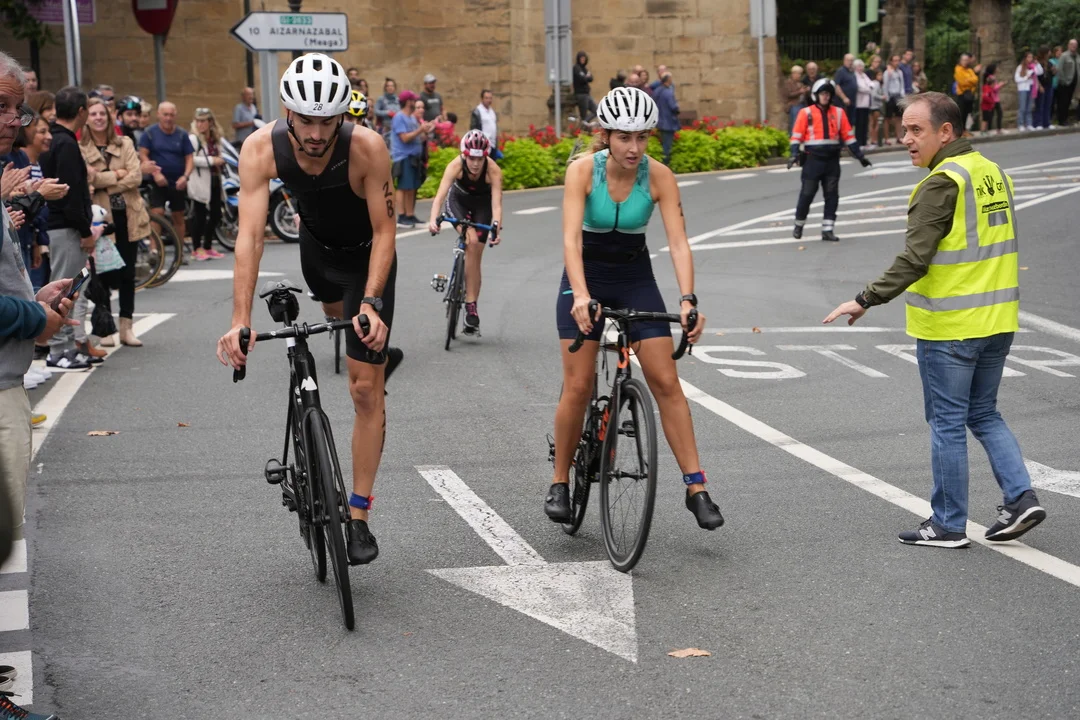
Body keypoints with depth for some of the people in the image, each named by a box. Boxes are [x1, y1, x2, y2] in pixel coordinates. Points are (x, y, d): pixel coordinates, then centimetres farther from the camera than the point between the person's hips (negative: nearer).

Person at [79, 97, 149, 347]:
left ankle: (126, 327, 14)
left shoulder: (125, 143, 7)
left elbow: (136, 176, -5)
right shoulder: (79, 149, -1)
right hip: (100, 218, -3)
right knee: (104, 274, 2)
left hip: (127, 216, 3)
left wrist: (103, 182, -11)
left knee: (127, 274, 6)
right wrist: (116, 174, -12)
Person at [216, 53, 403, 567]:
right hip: (316, 247, 4)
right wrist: (240, 321, -42)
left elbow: (385, 230, -29)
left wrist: (371, 303, -41)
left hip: (367, 256, -4)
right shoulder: (262, 148, -30)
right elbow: (250, 235, -34)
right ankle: (378, 355, 72)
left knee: (364, 390, -8)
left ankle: (358, 518, -4)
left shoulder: (367, 148, -36)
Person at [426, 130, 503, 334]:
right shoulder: (456, 165, -32)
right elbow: (440, 194, -40)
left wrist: (496, 229, -55)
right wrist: (433, 219, -57)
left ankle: (471, 306, 5)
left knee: (474, 255, -4)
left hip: (482, 205, 1)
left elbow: (497, 203, -39)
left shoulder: (493, 171, -32)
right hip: (458, 201, -1)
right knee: (471, 241, -26)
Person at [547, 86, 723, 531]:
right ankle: (560, 483, 13)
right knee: (578, 388, -6)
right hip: (586, 278, -1)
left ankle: (696, 489, -4)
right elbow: (571, 237, -28)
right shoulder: (583, 170, -19)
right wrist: (580, 295, -43)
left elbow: (678, 242, -20)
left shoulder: (658, 176, -15)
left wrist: (687, 300, -35)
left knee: (666, 382, -7)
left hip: (636, 278, 1)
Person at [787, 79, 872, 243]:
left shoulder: (838, 113, 8)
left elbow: (848, 135, 11)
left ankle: (827, 230, 4)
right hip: (813, 160, -3)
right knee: (807, 194, 1)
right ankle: (798, 226, 19)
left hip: (832, 160, 3)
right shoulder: (806, 113, -1)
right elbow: (797, 136, -2)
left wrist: (859, 155, 8)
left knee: (832, 195, 0)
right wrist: (795, 154, -16)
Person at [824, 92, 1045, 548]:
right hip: (997, 321, 8)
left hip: (949, 327, -8)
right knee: (984, 414, 20)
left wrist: (866, 300, -19)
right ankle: (1021, 497, 9)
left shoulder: (943, 183, -16)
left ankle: (949, 525, 11)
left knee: (947, 424, 3)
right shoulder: (994, 173, 10)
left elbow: (915, 258, -23)